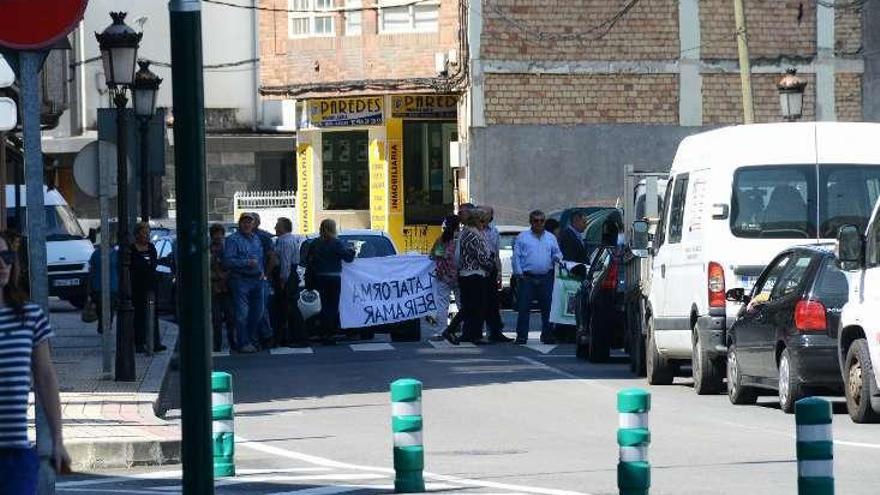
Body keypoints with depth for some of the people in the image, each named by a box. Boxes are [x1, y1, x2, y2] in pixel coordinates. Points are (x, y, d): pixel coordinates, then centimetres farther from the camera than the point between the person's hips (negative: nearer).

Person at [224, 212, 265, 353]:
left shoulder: (256, 239, 16)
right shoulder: (233, 240, -7)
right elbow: (228, 261, -16)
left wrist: (262, 271, 10)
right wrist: (247, 263, -21)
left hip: (257, 280, 7)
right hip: (240, 280, -7)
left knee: (258, 311, 12)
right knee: (242, 314, -8)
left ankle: (251, 339, 25)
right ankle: (243, 343, -5)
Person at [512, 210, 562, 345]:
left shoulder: (551, 238, 16)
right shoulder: (522, 237, 8)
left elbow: (557, 253, 18)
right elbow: (516, 257, 5)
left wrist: (558, 258, -6)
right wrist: (519, 273, -5)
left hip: (546, 278, 2)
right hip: (527, 278, -2)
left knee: (547, 308, 2)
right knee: (524, 308, -5)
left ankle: (547, 335, 11)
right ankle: (521, 336, -2)